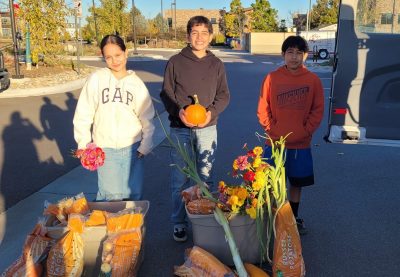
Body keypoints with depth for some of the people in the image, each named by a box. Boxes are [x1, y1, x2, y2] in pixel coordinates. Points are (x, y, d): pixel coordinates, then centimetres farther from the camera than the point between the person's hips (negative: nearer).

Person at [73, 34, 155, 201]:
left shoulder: (136, 82, 2)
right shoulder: (96, 79, -4)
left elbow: (146, 117, 5)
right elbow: (83, 114, -2)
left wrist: (145, 146, 0)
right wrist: (84, 144, -3)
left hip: (132, 147, 2)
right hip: (105, 149, -2)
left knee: (134, 194, 9)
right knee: (112, 194, -2)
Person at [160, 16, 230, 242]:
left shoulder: (217, 64, 7)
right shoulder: (176, 62, 1)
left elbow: (224, 95, 8)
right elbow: (166, 93, 3)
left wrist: (212, 111, -11)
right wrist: (178, 111, -15)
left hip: (207, 128, 1)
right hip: (180, 129, -1)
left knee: (206, 177, 8)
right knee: (179, 179, 4)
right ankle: (179, 222, 19)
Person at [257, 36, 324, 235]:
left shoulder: (313, 80, -2)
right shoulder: (272, 78, -3)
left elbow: (317, 110, 1)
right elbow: (263, 109, 1)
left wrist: (306, 131, -7)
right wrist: (271, 129, -7)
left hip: (301, 144, 1)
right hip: (274, 143, -1)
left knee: (297, 183, 14)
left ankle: (294, 218, 32)